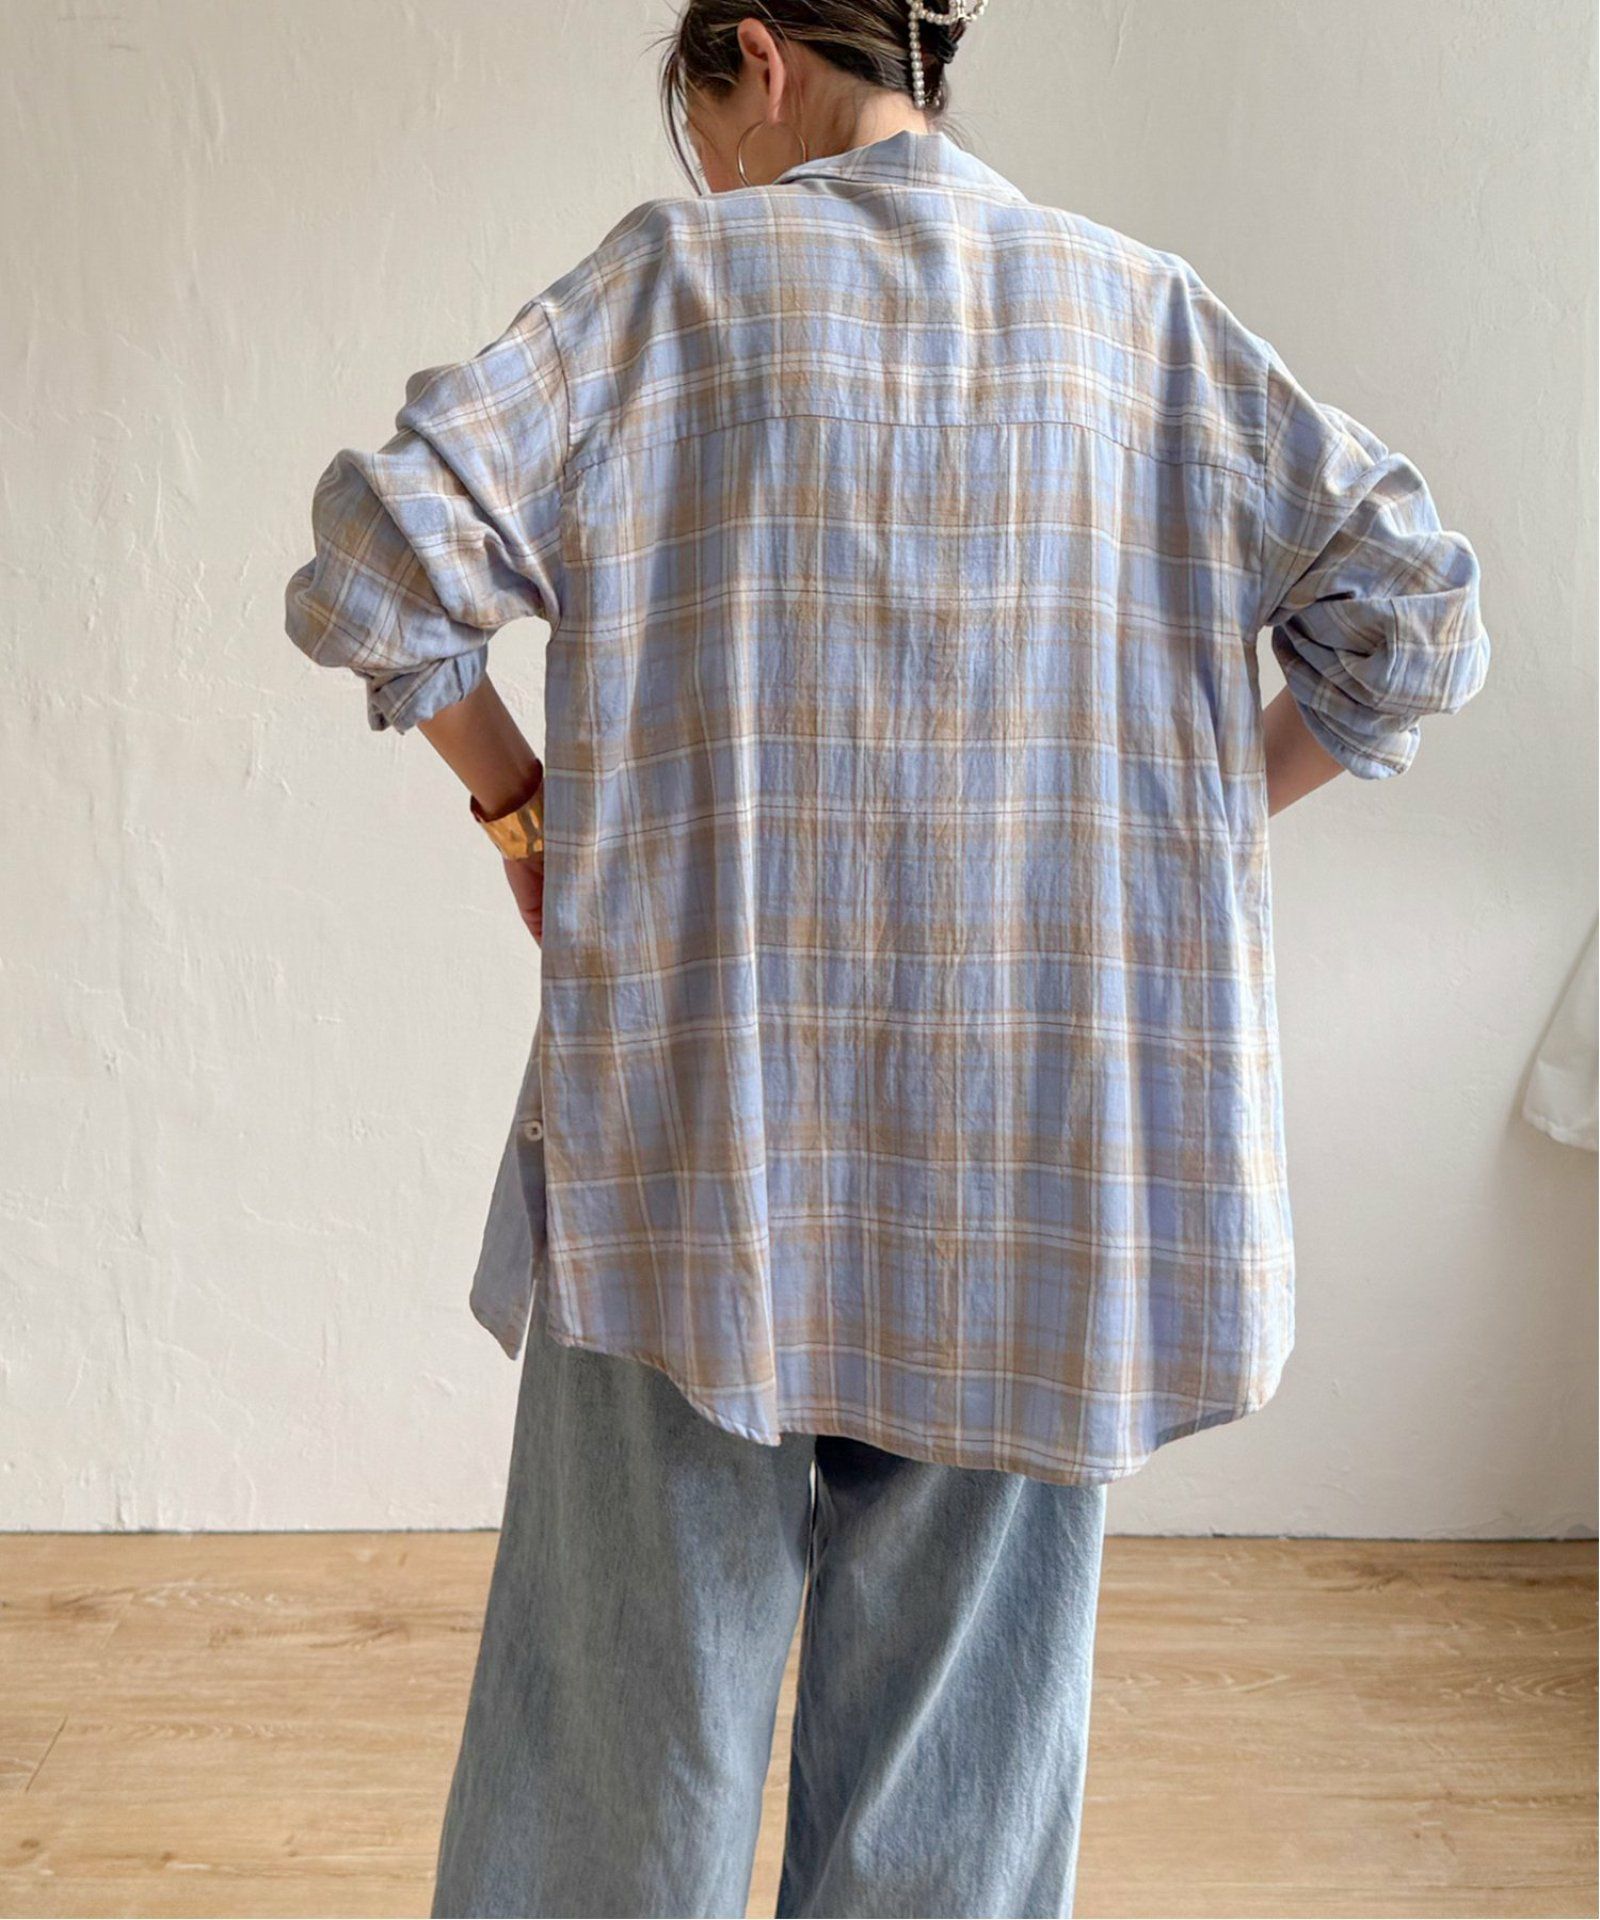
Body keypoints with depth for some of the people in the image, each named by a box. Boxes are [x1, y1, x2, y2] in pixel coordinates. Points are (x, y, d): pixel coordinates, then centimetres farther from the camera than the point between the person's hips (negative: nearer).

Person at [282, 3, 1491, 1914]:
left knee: (633, 1688, 11)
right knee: (964, 1690, 14)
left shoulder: (681, 271, 2)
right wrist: (1196, 811, 12)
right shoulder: (1142, 305, 10)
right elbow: (1411, 606, 6)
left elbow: (377, 561, -8)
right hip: (1047, 1150, 3)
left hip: (714, 1112, -2)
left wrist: (516, 797, 6)